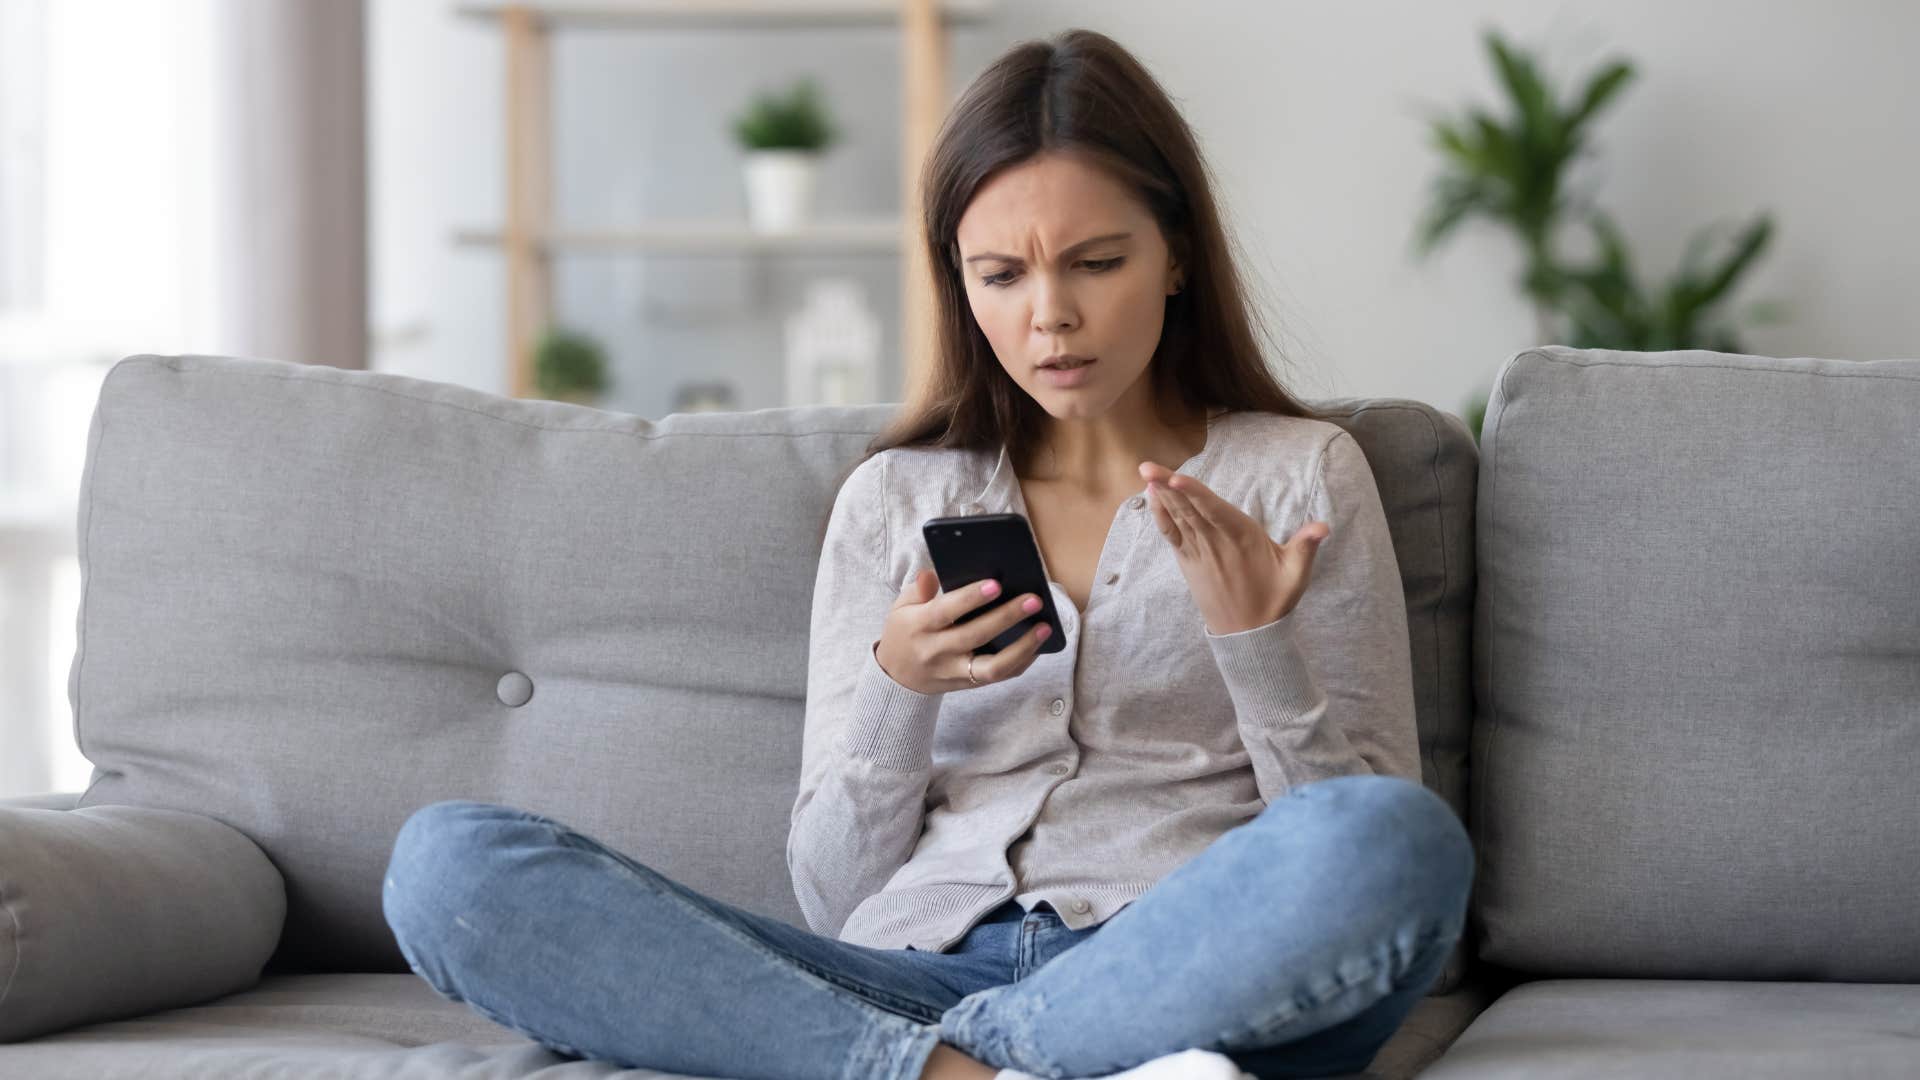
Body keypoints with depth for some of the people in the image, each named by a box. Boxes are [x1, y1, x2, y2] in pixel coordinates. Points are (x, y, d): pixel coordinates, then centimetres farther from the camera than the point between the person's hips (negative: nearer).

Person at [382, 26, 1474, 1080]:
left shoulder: (1300, 475, 13)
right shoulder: (894, 500, 19)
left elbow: (1372, 849, 8)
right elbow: (836, 896, 14)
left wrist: (1258, 644, -8)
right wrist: (898, 688, -4)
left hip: (1190, 985, -2)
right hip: (919, 975, 2)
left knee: (1402, 839, -37)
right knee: (445, 861, -19)